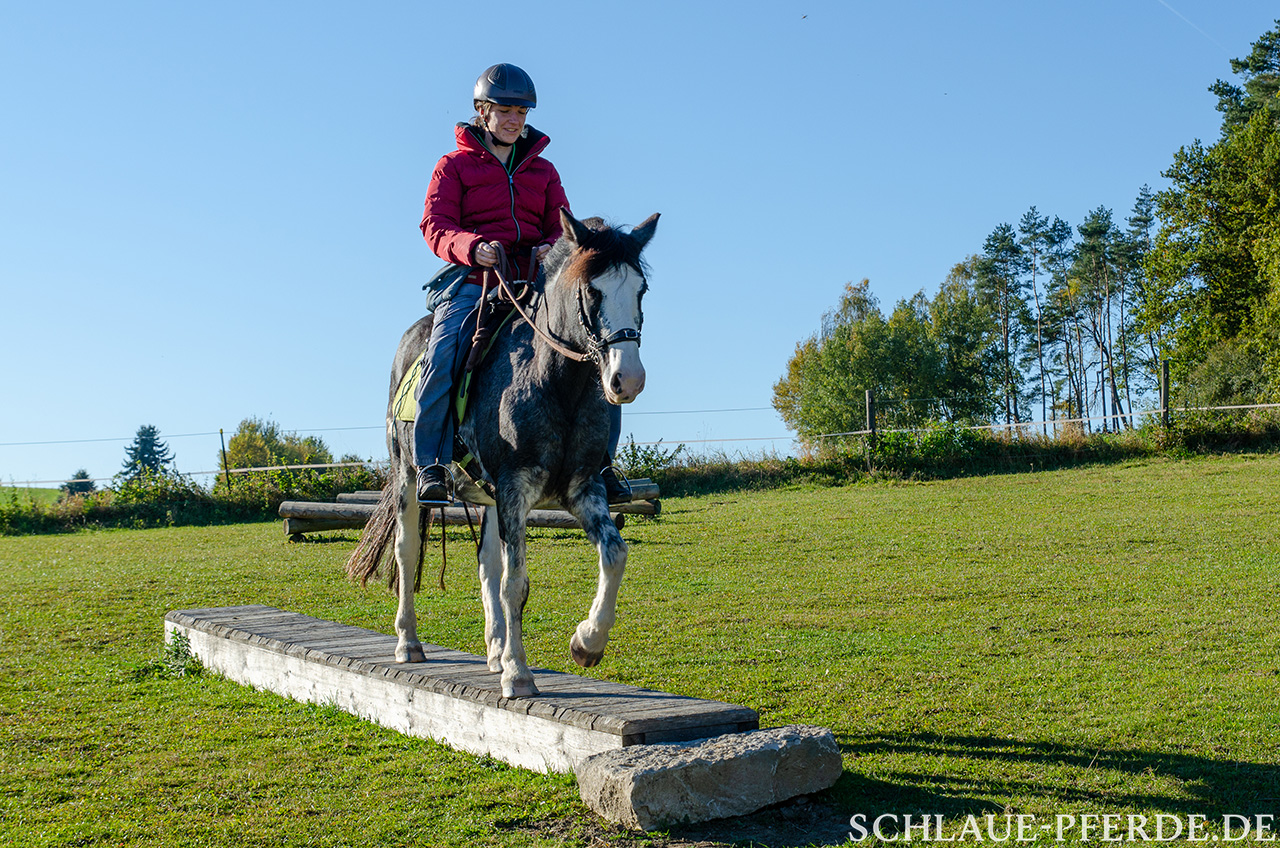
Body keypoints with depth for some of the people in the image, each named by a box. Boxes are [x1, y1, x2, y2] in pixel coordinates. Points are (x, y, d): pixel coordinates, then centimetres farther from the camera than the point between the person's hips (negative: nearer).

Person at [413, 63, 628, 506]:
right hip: (474, 282, -3)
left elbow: (560, 227, 15)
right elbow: (435, 226, 0)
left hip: (534, 282, 3)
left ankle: (599, 458, -2)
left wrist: (552, 249, -11)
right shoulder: (455, 165, 11)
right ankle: (431, 464, -14)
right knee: (442, 358, -29)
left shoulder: (542, 170, 21)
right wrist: (472, 247, -22)